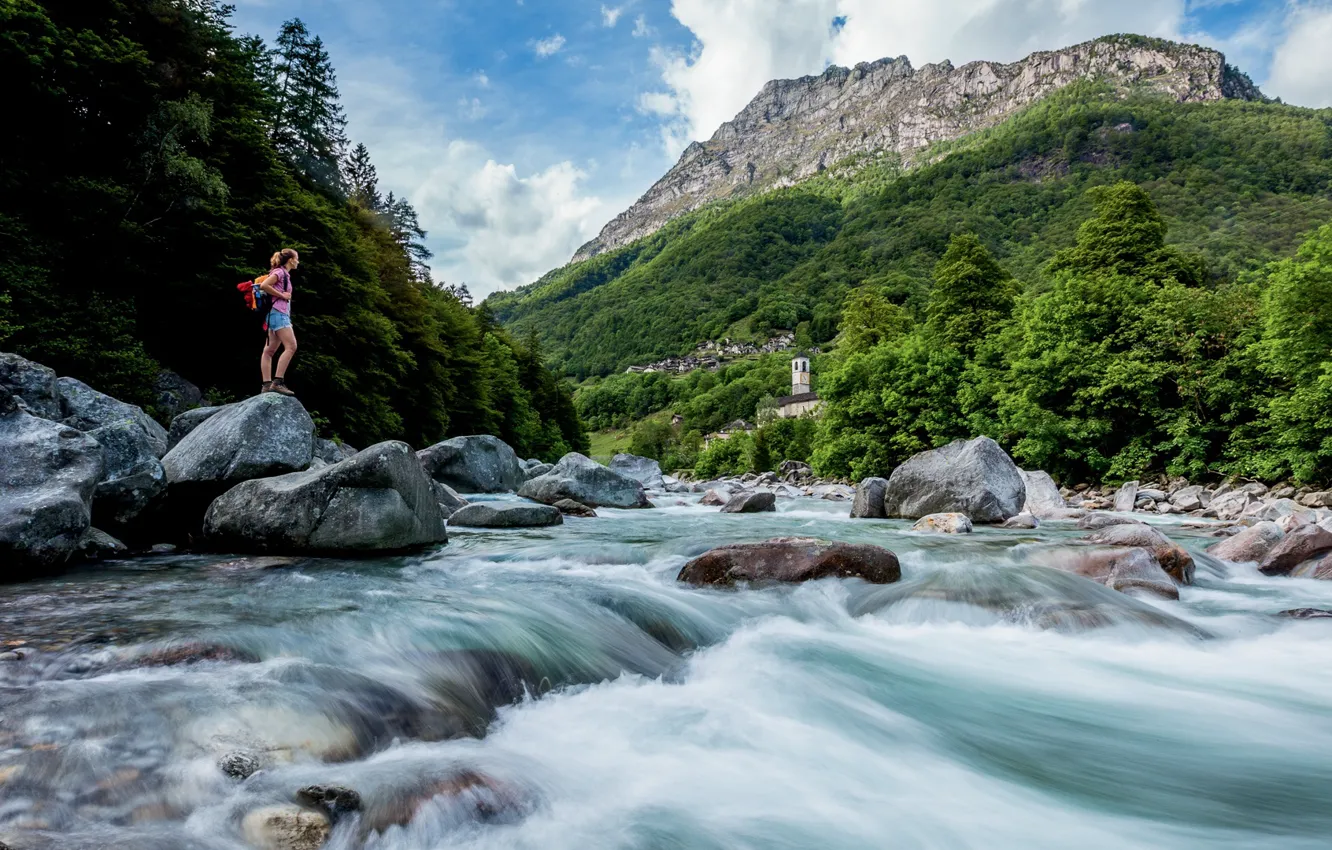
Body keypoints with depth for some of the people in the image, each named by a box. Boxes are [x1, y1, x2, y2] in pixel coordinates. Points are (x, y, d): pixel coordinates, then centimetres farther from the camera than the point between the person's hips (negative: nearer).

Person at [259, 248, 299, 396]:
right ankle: (277, 382, -21)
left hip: (280, 314, 10)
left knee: (269, 351, 5)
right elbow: (263, 285, -21)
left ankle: (267, 385, 5)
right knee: (291, 347, -17)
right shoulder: (280, 272, -8)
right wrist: (282, 295, -14)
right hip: (278, 313, -10)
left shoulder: (284, 274, 19)